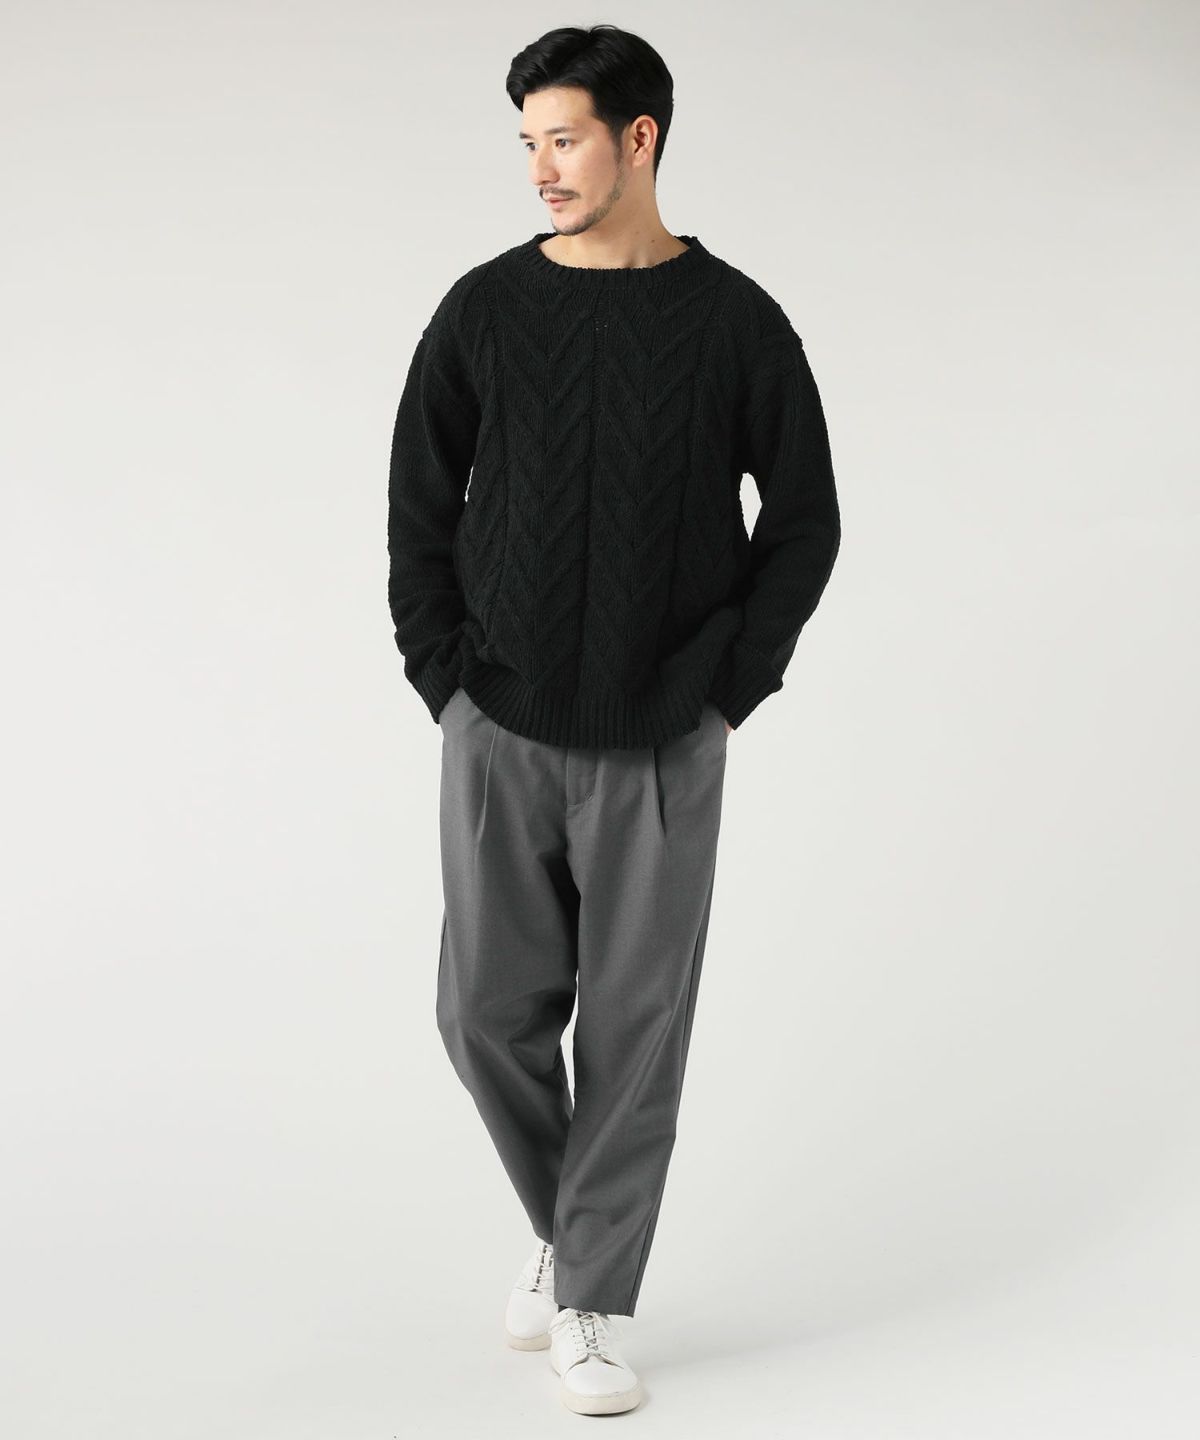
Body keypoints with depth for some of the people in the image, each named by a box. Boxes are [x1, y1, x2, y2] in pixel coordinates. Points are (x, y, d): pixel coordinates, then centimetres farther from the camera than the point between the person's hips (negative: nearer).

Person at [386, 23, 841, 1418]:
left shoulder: (735, 322, -2)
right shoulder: (485, 309, 2)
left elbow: (803, 520, 4)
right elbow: (420, 506, 8)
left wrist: (733, 688, -3)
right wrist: (444, 677, 0)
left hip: (663, 745, -1)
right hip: (501, 733, 2)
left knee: (635, 1025, 2)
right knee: (490, 1012, 3)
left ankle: (593, 1305, 15)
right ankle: (565, 1225, 29)